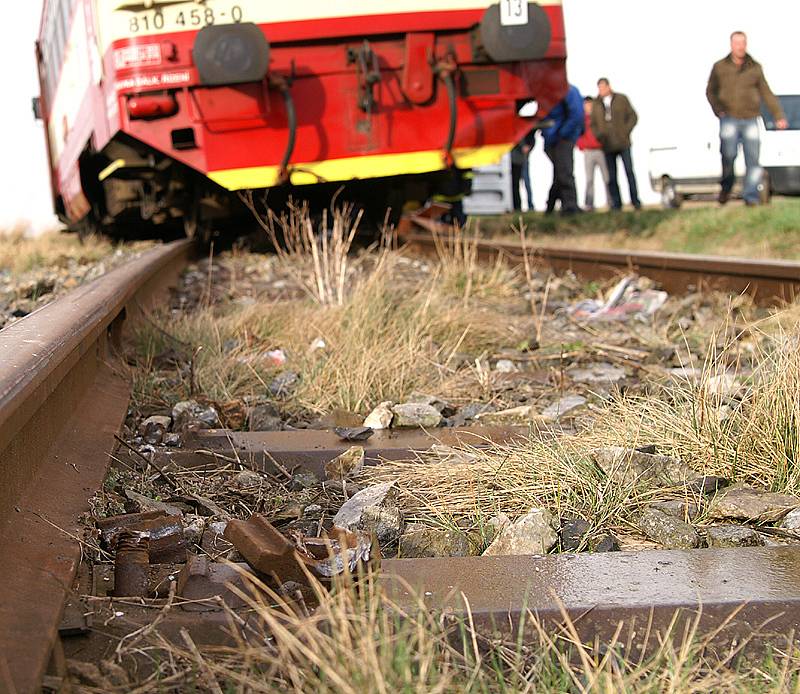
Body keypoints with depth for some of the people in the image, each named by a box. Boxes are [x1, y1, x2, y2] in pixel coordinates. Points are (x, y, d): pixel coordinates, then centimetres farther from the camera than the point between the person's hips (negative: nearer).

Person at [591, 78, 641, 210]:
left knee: (629, 172, -5)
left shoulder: (621, 99, 7)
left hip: (623, 144, -2)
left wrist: (626, 131, -7)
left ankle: (635, 201, 1)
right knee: (611, 176, -1)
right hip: (607, 145, 2)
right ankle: (616, 203, 2)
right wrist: (598, 135, -4)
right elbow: (593, 124, 15)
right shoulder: (596, 105, 12)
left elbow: (633, 116, 6)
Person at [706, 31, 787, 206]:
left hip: (750, 120, 2)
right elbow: (711, 91, 17)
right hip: (729, 119, -2)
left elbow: (767, 94, 11)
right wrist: (717, 110, 0)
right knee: (729, 154, -18)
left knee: (753, 159, -5)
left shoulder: (755, 68, 9)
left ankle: (751, 197, 1)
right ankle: (726, 186, 7)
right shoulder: (720, 67, 7)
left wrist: (779, 116, 3)